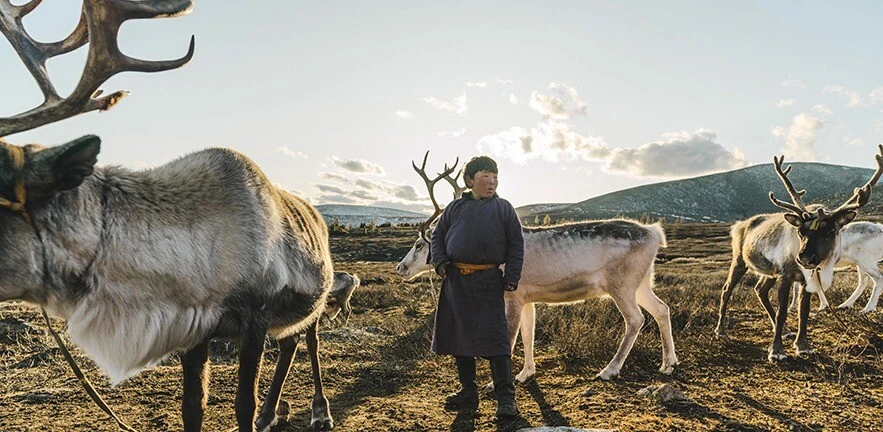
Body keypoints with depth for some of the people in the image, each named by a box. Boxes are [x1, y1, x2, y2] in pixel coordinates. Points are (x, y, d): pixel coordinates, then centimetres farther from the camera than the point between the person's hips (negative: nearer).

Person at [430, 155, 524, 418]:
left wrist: (511, 278, -4)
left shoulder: (503, 208, 7)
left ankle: (506, 398, -1)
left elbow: (516, 244, 4)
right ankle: (468, 393, 24)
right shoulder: (455, 207, 12)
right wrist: (440, 262, -1)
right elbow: (437, 236, 16)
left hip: (488, 281, -3)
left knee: (494, 336, -9)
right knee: (458, 335, 10)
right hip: (455, 280, 4)